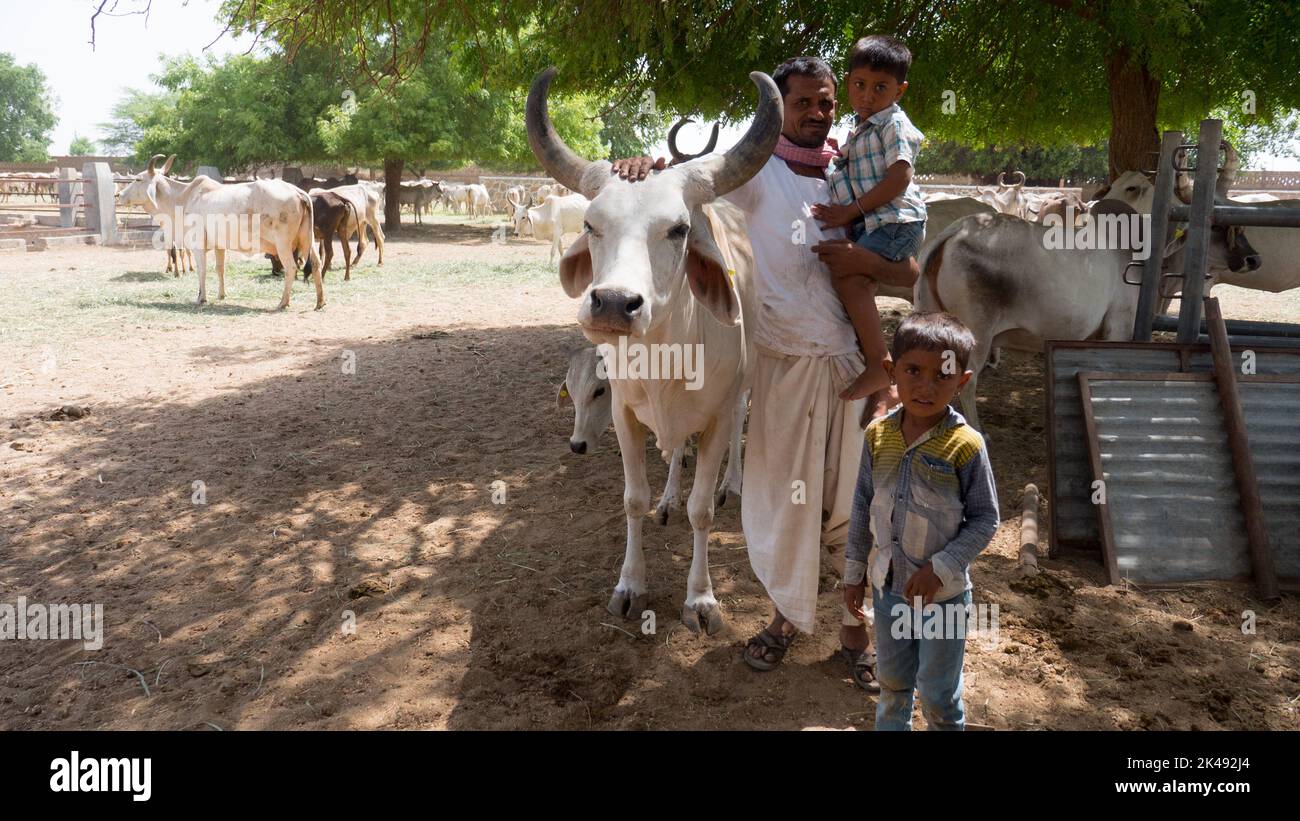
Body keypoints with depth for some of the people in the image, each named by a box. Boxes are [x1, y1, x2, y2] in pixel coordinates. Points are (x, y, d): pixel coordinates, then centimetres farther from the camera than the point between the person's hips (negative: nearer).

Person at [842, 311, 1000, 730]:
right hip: (888, 586, 4)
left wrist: (939, 569, -19)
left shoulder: (965, 445, -20)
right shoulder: (878, 435, -6)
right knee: (891, 683, 24)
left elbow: (985, 519, -12)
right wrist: (854, 572, 7)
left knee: (938, 695, 14)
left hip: (943, 594, -4)